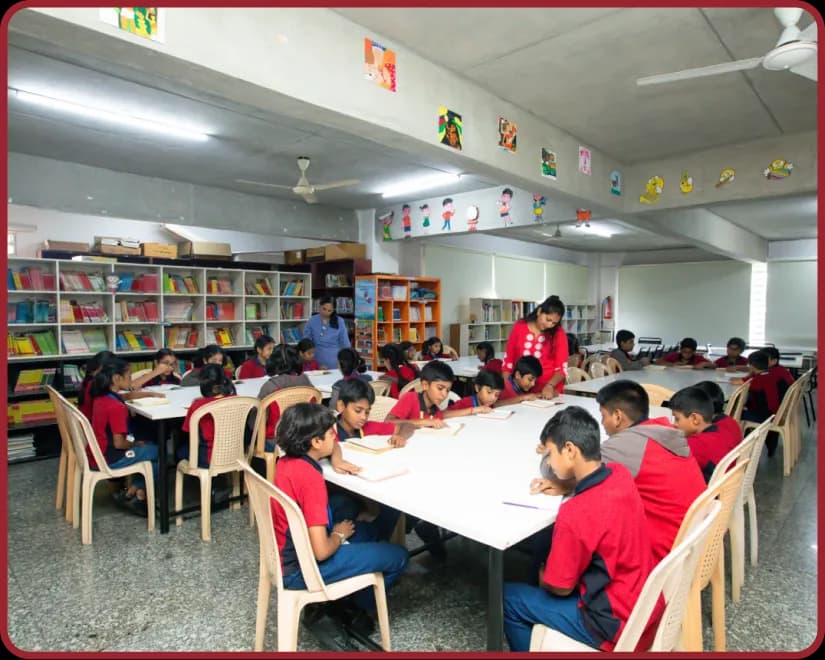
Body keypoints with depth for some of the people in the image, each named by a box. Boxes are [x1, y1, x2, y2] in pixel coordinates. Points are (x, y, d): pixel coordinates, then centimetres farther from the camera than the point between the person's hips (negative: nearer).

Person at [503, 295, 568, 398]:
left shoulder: (559, 333, -3)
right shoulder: (519, 327, 0)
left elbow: (562, 368, -4)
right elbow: (508, 360, 4)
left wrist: (550, 386, -20)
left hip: (549, 392, -1)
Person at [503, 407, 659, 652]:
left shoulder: (575, 513, -30)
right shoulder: (620, 473, -9)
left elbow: (560, 588, -15)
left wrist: (541, 577, 4)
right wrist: (564, 486, 3)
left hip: (617, 625, -7)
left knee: (509, 597, 2)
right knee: (548, 562, 23)